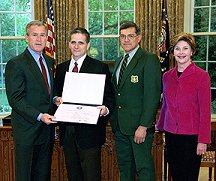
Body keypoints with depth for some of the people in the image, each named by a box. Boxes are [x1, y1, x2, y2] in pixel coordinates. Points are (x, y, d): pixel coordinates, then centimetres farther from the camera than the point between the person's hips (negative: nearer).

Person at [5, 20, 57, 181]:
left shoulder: (50, 62, 13)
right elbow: (15, 99, -16)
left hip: (47, 127, 7)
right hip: (27, 129, -6)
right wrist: (39, 116, -23)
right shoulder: (16, 64, -11)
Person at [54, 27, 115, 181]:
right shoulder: (61, 68, 13)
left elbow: (109, 96, -4)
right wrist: (57, 99, -3)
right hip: (67, 130, 5)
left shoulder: (100, 67, -2)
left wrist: (106, 110, -23)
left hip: (89, 131, -5)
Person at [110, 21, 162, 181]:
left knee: (144, 168, 2)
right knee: (124, 167, 16)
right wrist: (114, 121, 10)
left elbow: (152, 96, -16)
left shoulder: (150, 60, -9)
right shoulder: (119, 62, 16)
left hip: (139, 126, -7)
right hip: (119, 126, 7)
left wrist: (143, 126, -20)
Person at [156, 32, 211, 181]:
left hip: (191, 135, -4)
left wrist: (203, 140, -11)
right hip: (171, 134, 5)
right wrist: (160, 126, 23)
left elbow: (205, 111, -9)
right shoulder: (167, 76, 7)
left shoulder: (202, 76, -8)